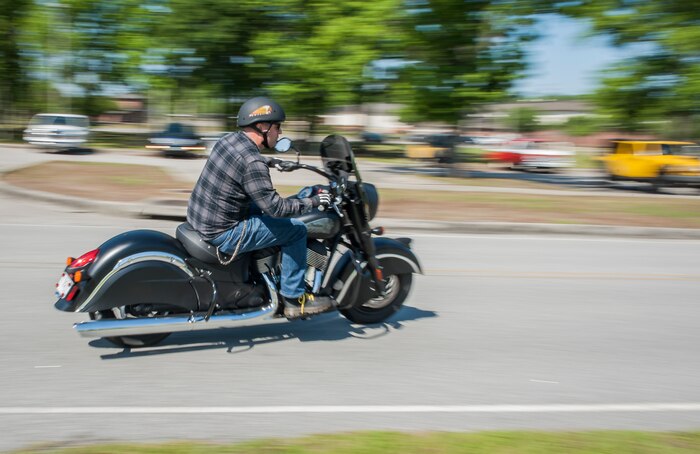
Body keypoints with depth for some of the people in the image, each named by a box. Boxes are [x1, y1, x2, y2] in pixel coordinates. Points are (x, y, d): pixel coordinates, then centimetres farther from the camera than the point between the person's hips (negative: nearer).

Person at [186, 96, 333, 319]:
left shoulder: (228, 140, 5)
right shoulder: (253, 163, -23)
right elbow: (275, 207, -22)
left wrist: (269, 163, 40)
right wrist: (312, 202, -10)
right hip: (223, 233, -10)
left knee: (260, 208, 29)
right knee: (296, 230, -3)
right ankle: (294, 299, 7)